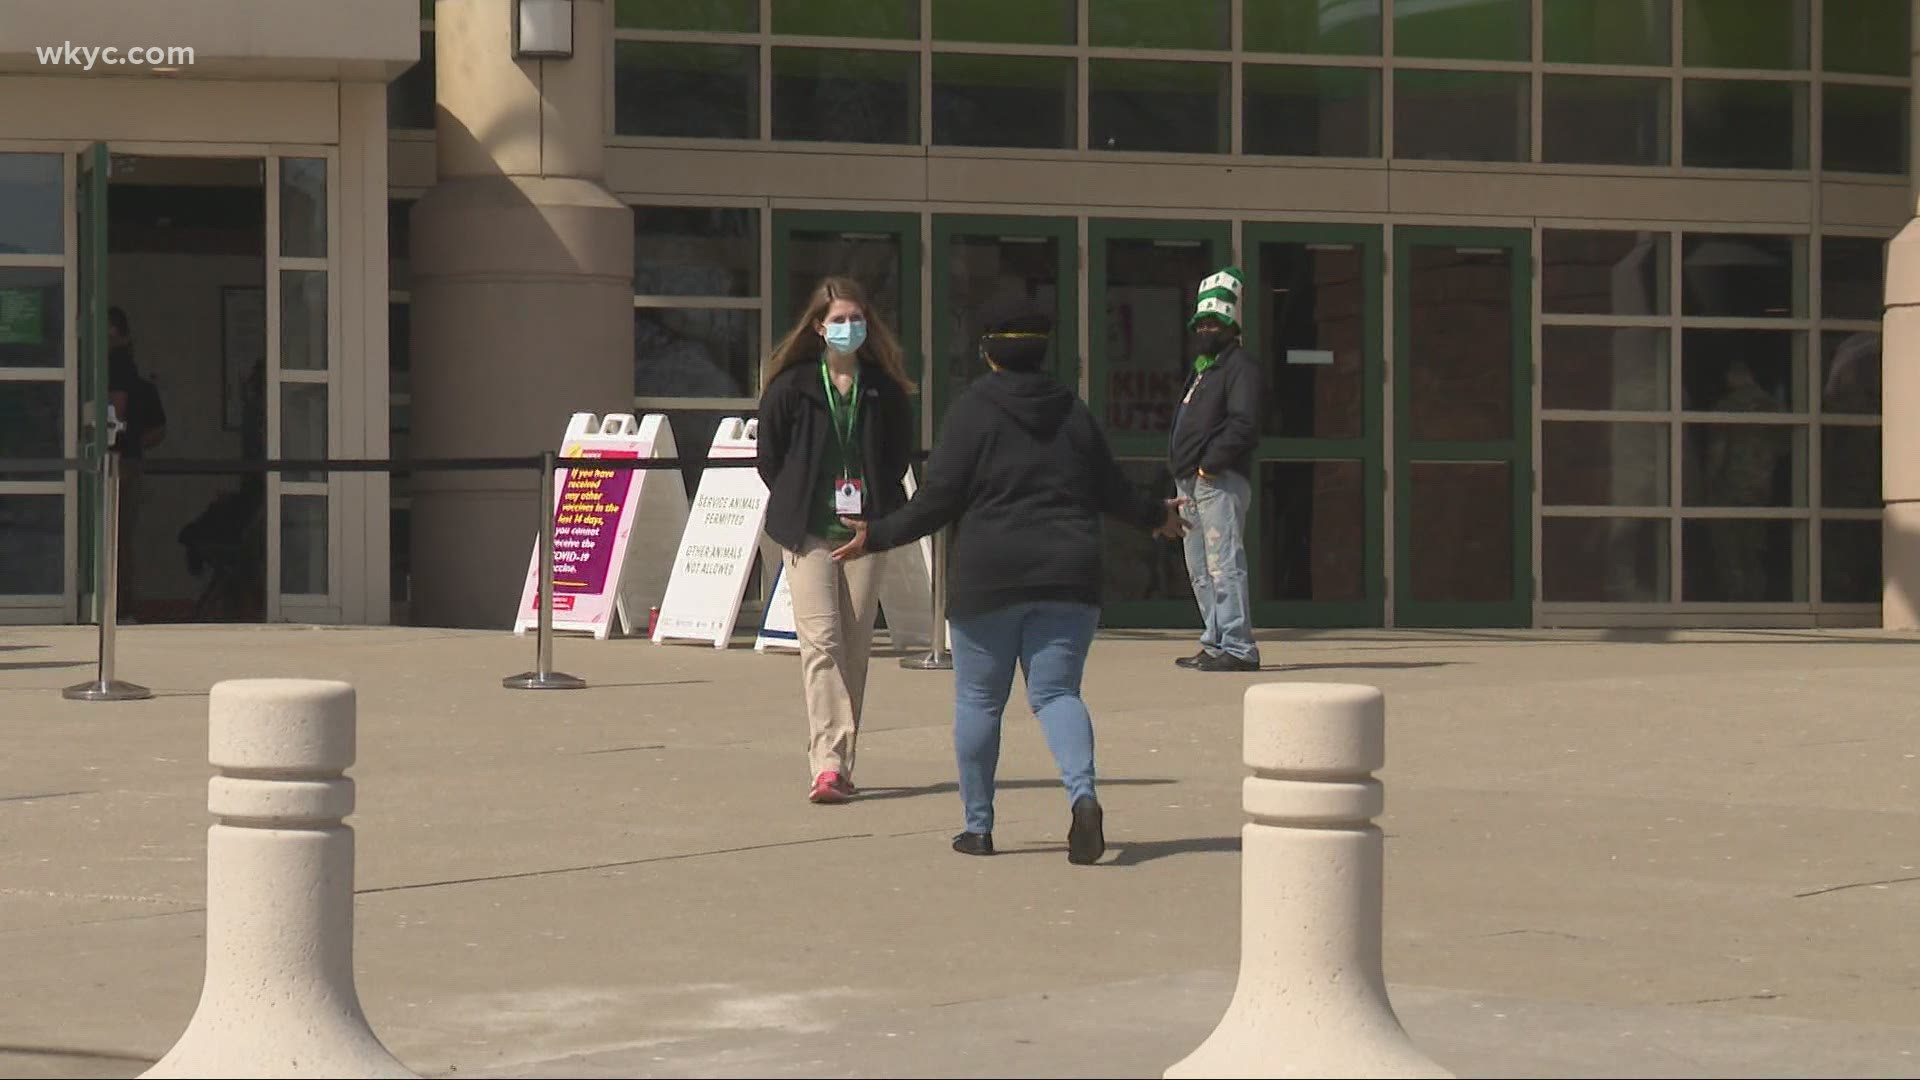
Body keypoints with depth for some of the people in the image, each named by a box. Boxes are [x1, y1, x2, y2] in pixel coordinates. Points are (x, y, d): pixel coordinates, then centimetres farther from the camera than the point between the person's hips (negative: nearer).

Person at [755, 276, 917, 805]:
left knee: (855, 647, 4)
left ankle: (842, 763, 11)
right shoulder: (792, 386, -1)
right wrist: (797, 505, 4)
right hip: (809, 531, -3)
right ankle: (827, 764, -18)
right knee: (821, 641, -12)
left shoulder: (884, 389, 5)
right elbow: (769, 457, 6)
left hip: (863, 529, 3)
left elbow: (900, 453, 15)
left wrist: (878, 508, 8)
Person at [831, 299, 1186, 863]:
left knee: (978, 699, 8)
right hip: (1067, 579, 3)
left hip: (988, 578, -3)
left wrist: (877, 535, 3)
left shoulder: (972, 409, -3)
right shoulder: (1072, 411, 9)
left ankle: (978, 825, 11)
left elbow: (938, 500, -7)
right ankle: (1082, 793, -23)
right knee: (1056, 692, 3)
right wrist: (1156, 515, 33)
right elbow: (1111, 491, 14)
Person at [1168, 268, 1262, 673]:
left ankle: (1238, 648, -17)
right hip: (1191, 482, 11)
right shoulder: (1201, 369, 24)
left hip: (1220, 480, -11)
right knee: (1200, 569, 13)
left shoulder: (1240, 366, -6)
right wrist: (1182, 474, 13)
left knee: (1224, 564, -15)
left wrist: (1210, 463, -20)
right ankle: (1216, 643, 19)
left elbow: (1244, 424, -18)